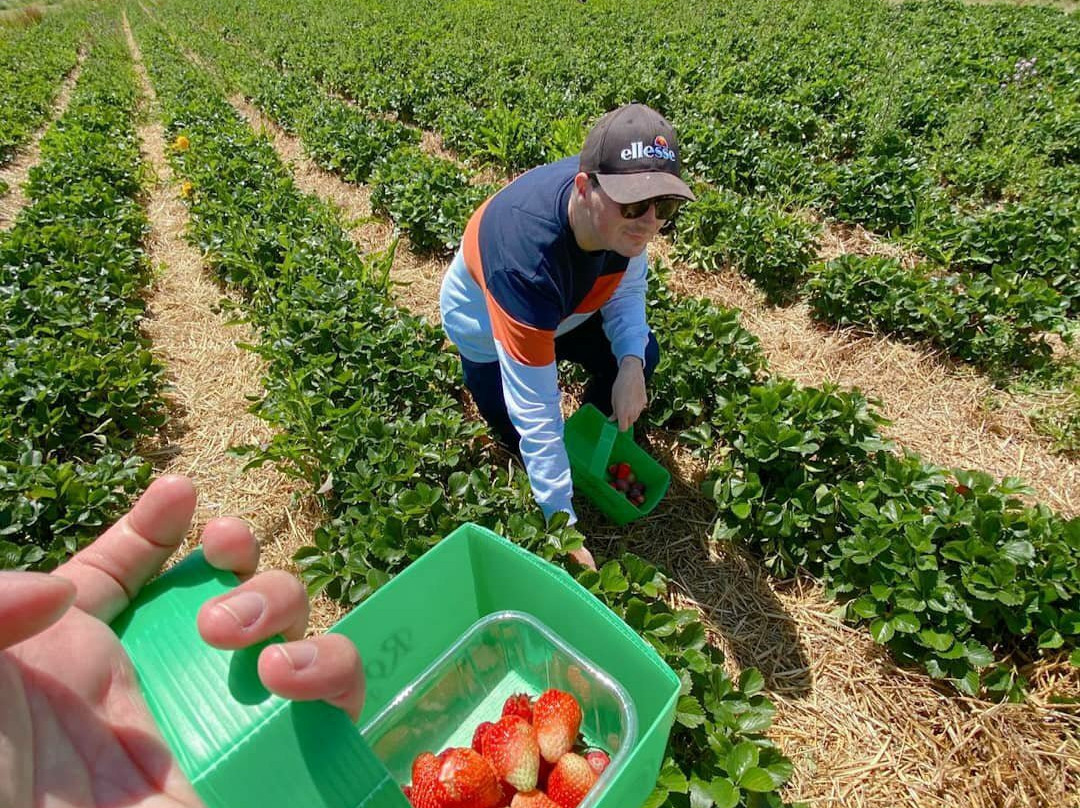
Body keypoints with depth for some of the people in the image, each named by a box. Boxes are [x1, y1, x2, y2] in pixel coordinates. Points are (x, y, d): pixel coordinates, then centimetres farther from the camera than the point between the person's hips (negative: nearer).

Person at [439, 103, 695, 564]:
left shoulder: (620, 203, -29)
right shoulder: (526, 259, -45)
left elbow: (627, 288, -11)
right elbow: (535, 411, -41)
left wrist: (630, 364, -31)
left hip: (565, 308, 5)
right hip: (485, 323, -4)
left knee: (639, 354, -12)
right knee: (523, 437, -2)